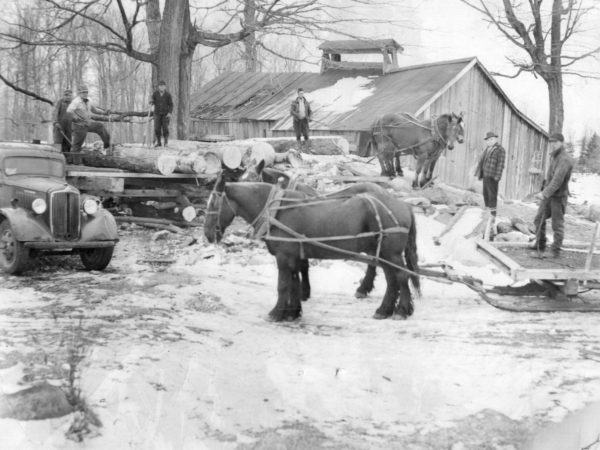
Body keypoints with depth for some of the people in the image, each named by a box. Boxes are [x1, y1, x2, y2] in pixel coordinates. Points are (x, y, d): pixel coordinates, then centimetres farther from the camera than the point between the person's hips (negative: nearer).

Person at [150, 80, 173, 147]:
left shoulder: (168, 95, -9)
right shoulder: (155, 93, -4)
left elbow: (171, 105, -3)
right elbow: (153, 102, 6)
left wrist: (170, 113, -15)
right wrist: (151, 102, -18)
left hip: (166, 114, -2)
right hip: (157, 113, 2)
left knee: (165, 128, -6)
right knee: (157, 128, -5)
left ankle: (166, 142, 11)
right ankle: (158, 142, 7)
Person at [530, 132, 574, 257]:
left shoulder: (565, 159, -21)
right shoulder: (553, 156, 9)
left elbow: (558, 180, -29)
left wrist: (545, 194, -33)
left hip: (558, 197, -9)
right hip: (548, 194, 9)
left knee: (557, 225, -1)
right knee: (539, 220, 12)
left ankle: (556, 250, 7)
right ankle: (540, 245, 24)